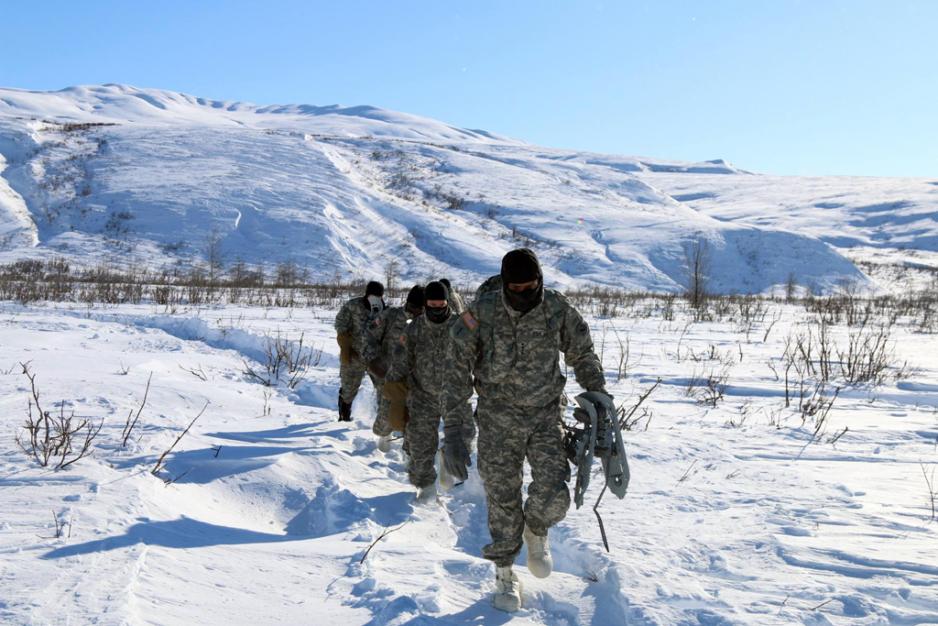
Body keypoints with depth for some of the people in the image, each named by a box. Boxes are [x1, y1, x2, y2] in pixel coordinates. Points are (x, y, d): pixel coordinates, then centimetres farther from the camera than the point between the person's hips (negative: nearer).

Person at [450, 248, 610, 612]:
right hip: (498, 417, -1)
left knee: (554, 494, -11)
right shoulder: (483, 311, -11)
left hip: (546, 412, 1)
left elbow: (583, 355, 11)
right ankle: (504, 572, 23)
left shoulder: (557, 309, -6)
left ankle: (536, 531, 25)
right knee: (502, 497, 3)